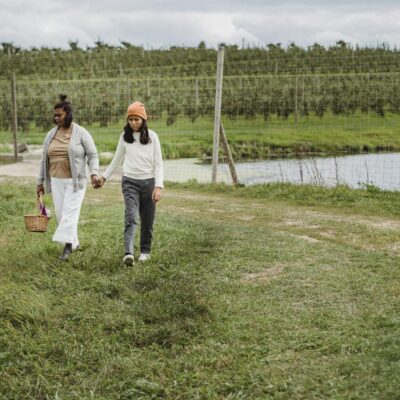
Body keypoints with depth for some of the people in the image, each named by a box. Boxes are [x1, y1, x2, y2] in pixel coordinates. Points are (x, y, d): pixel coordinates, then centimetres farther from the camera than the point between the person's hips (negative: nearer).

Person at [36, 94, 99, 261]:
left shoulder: (81, 133, -7)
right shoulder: (51, 135, 8)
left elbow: (92, 155, -8)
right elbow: (44, 160, 13)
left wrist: (94, 173, -23)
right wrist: (40, 182, 13)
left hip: (75, 181, -5)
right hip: (57, 181, 5)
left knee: (69, 213, -11)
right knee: (61, 214, 6)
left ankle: (67, 246, -12)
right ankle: (74, 243, 20)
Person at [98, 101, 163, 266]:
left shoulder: (152, 136, -1)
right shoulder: (125, 136, 5)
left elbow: (158, 163, -2)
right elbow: (117, 160, 18)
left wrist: (158, 186, -11)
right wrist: (104, 176, 20)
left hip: (148, 182, 0)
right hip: (130, 182, 0)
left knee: (147, 220, 7)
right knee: (131, 217, -16)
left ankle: (145, 251, 25)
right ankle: (128, 253, -26)